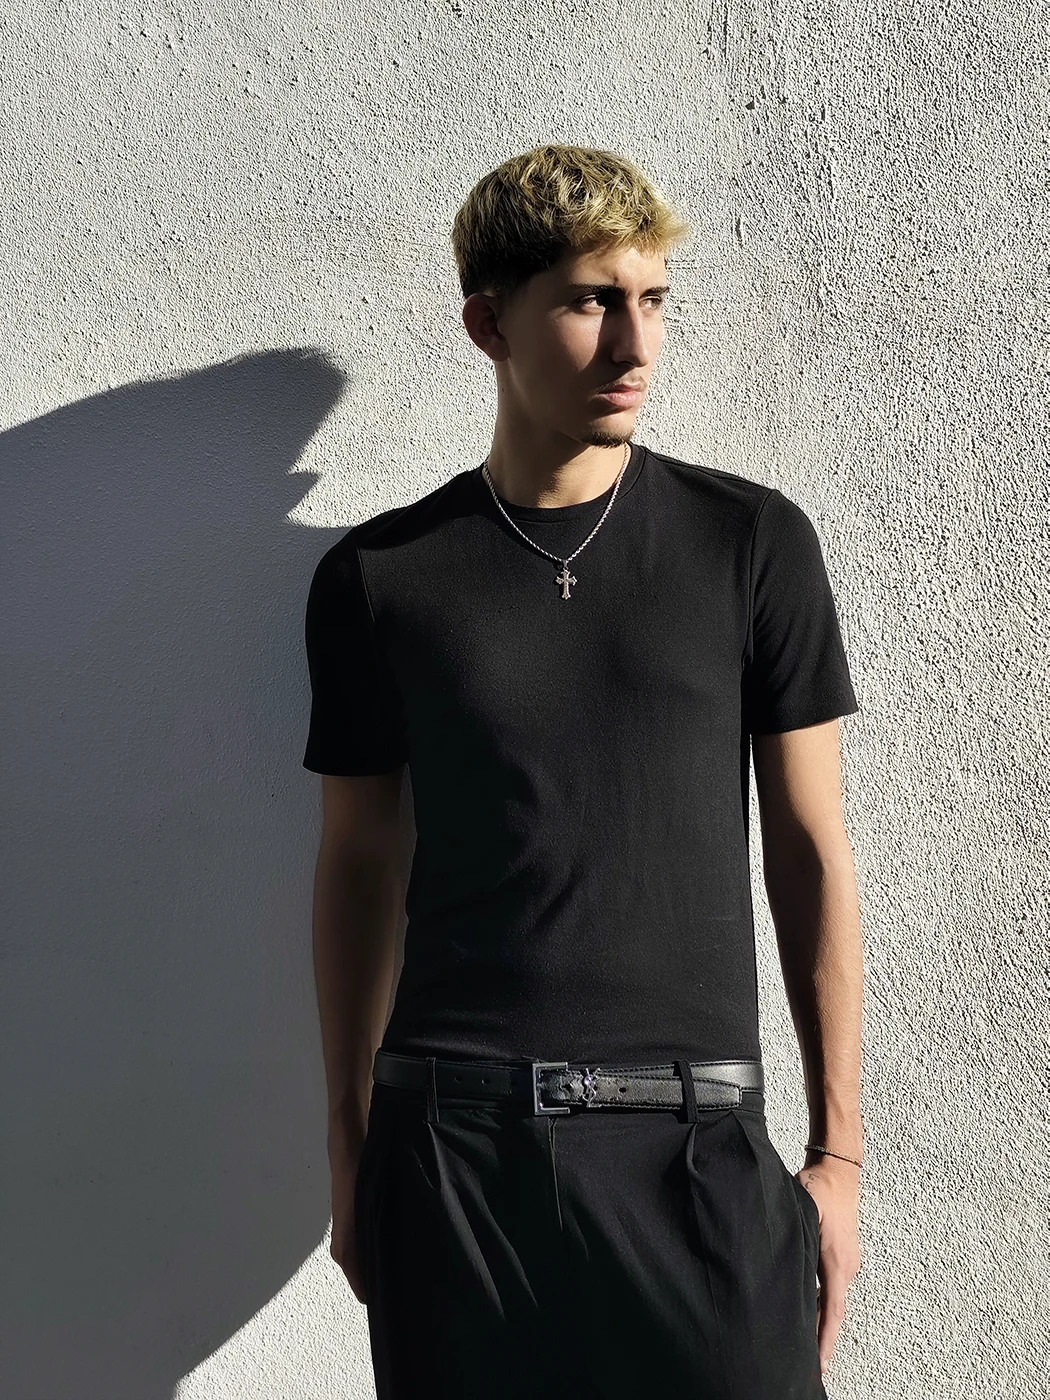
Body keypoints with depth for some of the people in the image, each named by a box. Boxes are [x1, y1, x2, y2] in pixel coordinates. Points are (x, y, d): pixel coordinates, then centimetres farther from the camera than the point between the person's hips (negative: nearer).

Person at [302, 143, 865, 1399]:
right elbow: (357, 864, 8)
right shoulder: (378, 578, 2)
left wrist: (838, 1146, 1)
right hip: (453, 1130, 1)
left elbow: (811, 845, 3)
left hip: (694, 1131, 0)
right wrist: (350, 1149, 9)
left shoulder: (753, 544, 1)